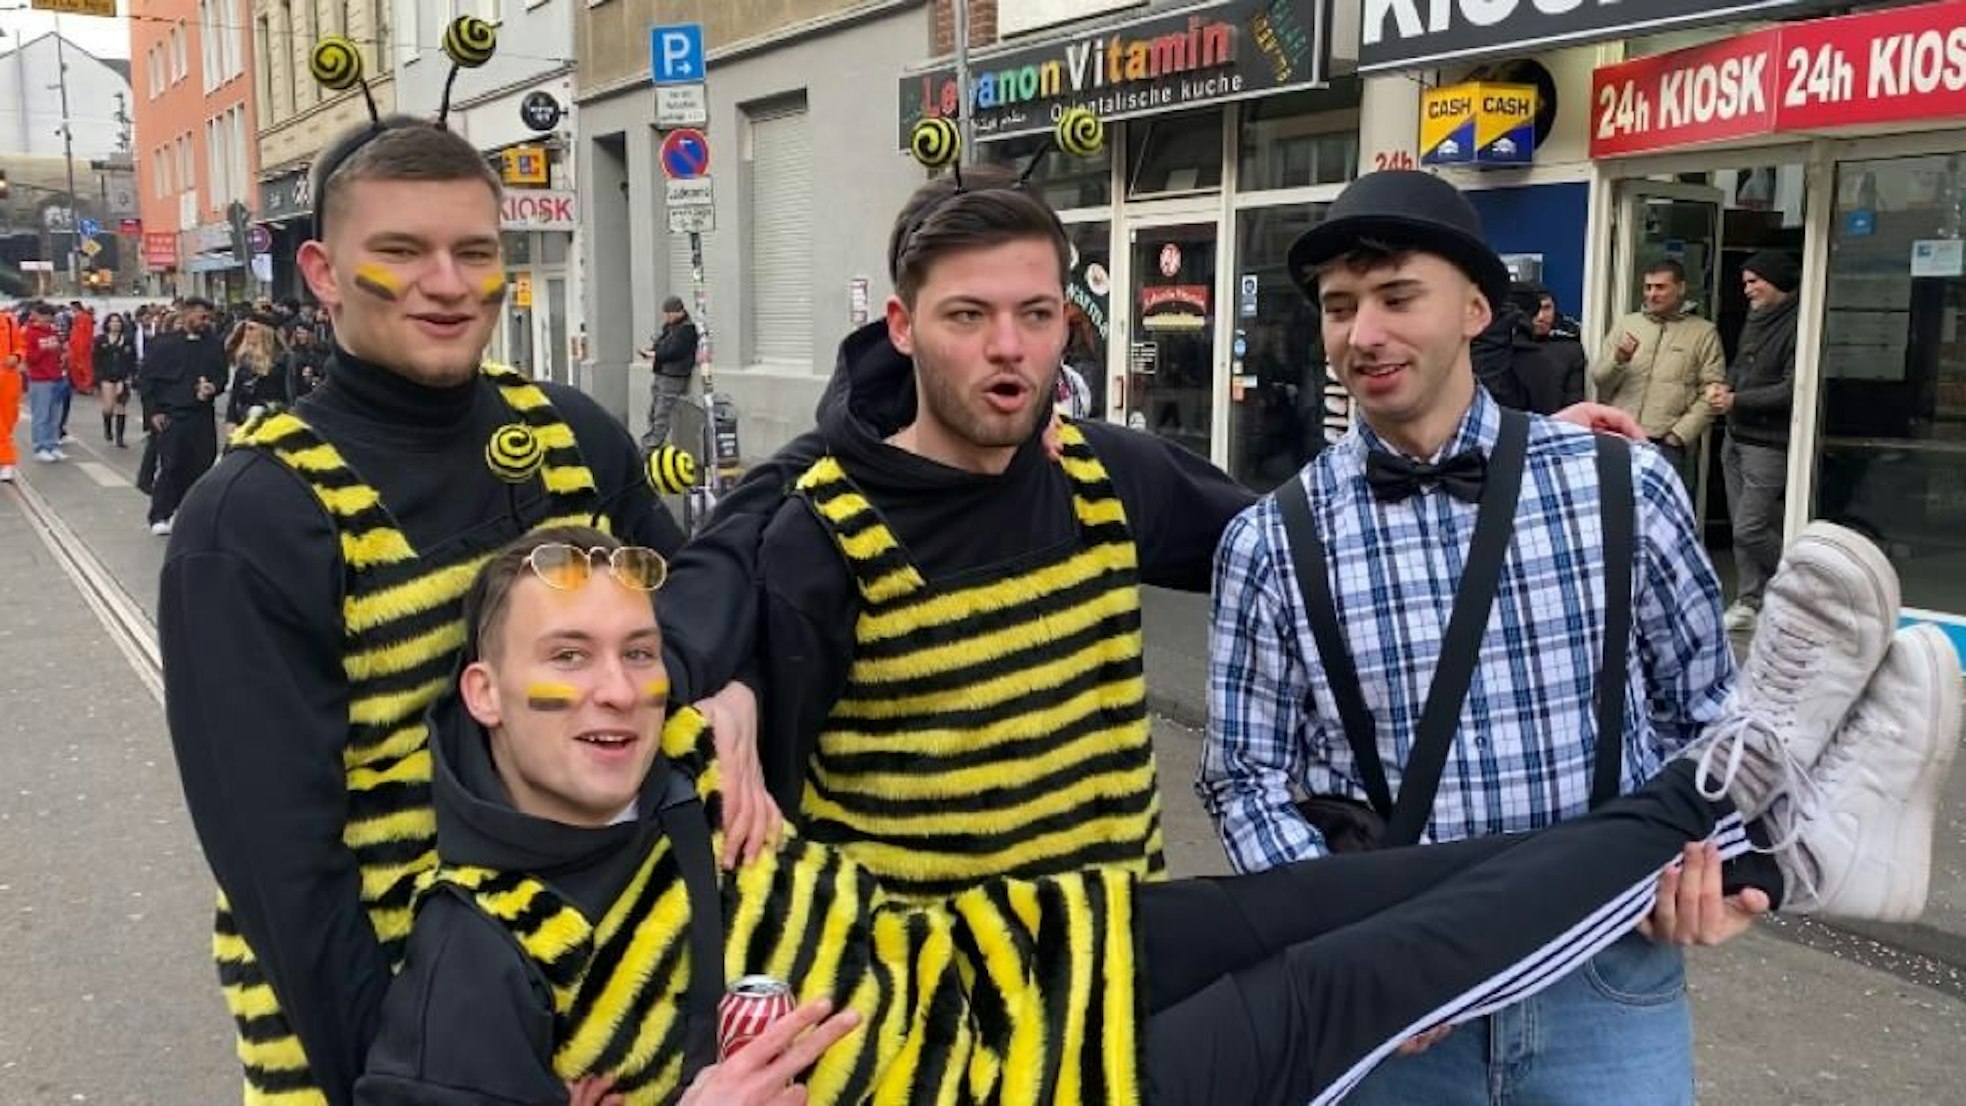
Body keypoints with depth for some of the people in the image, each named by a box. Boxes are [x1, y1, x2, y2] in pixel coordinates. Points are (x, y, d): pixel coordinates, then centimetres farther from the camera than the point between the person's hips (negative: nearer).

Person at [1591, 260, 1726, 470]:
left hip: (1665, 444, -2)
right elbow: (1597, 378, 11)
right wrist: (1617, 360, -9)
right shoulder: (1625, 324, 14)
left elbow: (1711, 393, 0)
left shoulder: (1704, 333, 6)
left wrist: (1680, 434, -8)